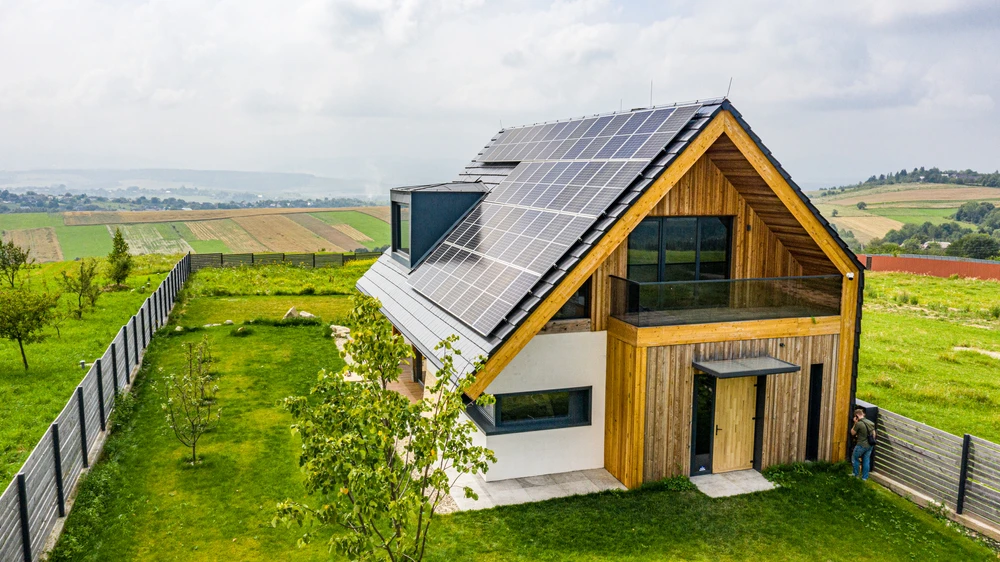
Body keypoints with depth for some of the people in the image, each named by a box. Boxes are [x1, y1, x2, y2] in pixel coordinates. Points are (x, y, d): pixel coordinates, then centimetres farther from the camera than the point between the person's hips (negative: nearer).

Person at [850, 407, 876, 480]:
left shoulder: (858, 424, -19)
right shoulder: (870, 422, 3)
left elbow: (852, 433, -5)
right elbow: (874, 434, 12)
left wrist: (855, 423, -3)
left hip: (861, 445, -6)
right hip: (870, 445, 6)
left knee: (855, 458, 13)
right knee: (866, 461, 13)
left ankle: (856, 475, 20)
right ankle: (865, 477, 19)